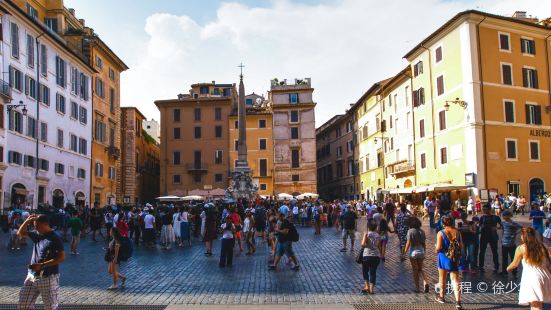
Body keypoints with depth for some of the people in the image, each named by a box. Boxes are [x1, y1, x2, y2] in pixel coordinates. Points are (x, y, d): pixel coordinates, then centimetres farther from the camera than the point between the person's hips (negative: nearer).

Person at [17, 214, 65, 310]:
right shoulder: (37, 235, 7)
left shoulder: (55, 238, -15)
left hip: (48, 278, -7)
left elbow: (61, 258, -20)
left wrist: (41, 265, -23)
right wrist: (27, 221, 0)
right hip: (32, 276, 7)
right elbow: (20, 233, 19)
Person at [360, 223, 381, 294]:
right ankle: (371, 288, 7)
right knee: (373, 272, 10)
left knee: (365, 271, 15)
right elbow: (379, 247, 12)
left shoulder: (366, 234, 1)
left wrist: (363, 246, 8)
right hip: (376, 256, 3)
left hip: (367, 255, -3)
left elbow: (363, 244, -11)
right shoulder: (378, 236, 12)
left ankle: (367, 286, 6)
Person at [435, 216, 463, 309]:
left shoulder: (441, 233, -14)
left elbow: (438, 248, -20)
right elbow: (461, 246, 2)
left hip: (444, 258, -3)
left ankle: (441, 297, 32)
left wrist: (437, 251, 2)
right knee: (455, 280, 5)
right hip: (455, 259, 3)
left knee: (442, 279, 17)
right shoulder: (457, 232, -1)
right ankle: (458, 301, -5)